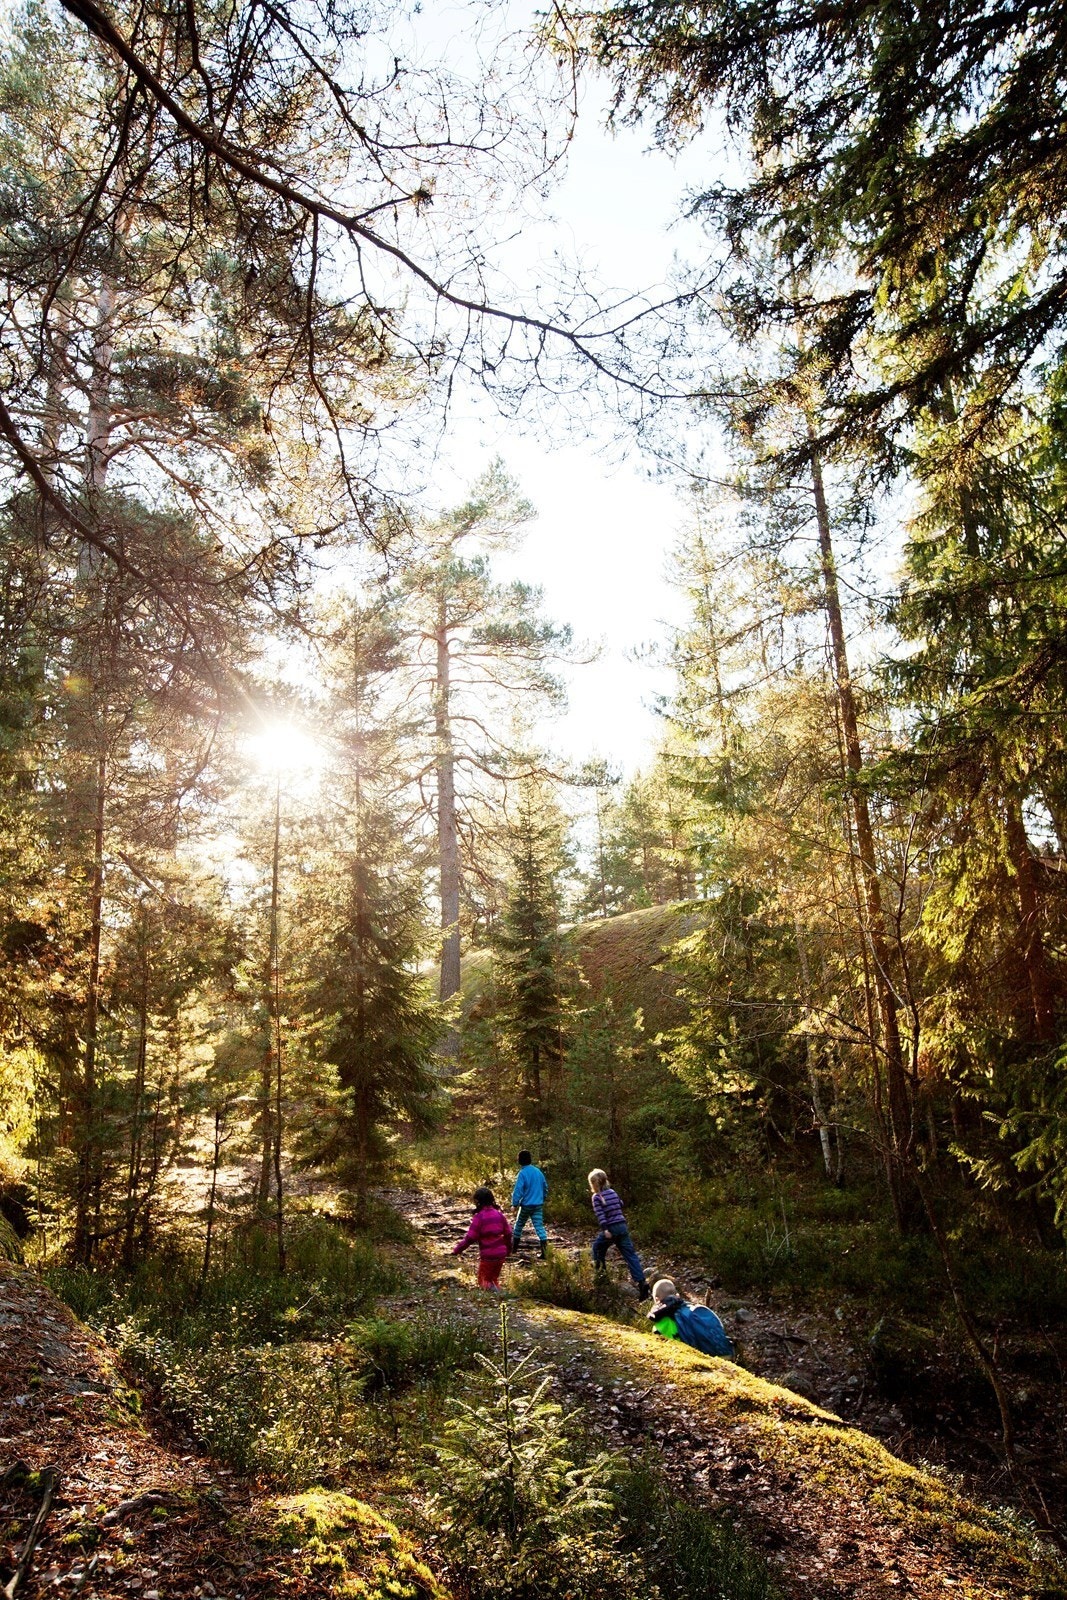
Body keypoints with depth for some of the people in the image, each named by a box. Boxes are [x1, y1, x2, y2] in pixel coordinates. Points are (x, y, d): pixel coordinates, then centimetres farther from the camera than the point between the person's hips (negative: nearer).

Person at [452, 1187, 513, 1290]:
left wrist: (457, 1249, -3)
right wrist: (508, 1249, 24)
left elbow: (470, 1238, -15)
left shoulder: (479, 1217, -15)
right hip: (501, 1254, 5)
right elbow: (508, 1233, 8)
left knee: (484, 1281, 10)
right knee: (494, 1279, 23)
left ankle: (491, 1289, -17)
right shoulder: (499, 1214, 2)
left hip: (488, 1256, -5)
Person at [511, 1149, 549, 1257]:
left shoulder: (522, 1173, -13)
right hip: (538, 1205, 4)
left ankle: (513, 1247, 29)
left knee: (519, 1225, 16)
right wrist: (543, 1199, 25)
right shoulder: (538, 1171, 6)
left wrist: (515, 1205, -11)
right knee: (539, 1226, 1)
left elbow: (518, 1191, -17)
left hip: (526, 1205, -4)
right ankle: (545, 1251, -10)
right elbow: (545, 1187, 15)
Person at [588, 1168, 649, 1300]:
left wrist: (605, 1229, -24)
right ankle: (642, 1282, -11)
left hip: (610, 1229, -5)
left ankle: (599, 1272, 27)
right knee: (631, 1255, 0)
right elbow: (621, 1204, 28)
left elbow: (600, 1214, -16)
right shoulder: (612, 1192, 13)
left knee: (597, 1247, 22)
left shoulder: (597, 1197, -4)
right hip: (622, 1227, 5)